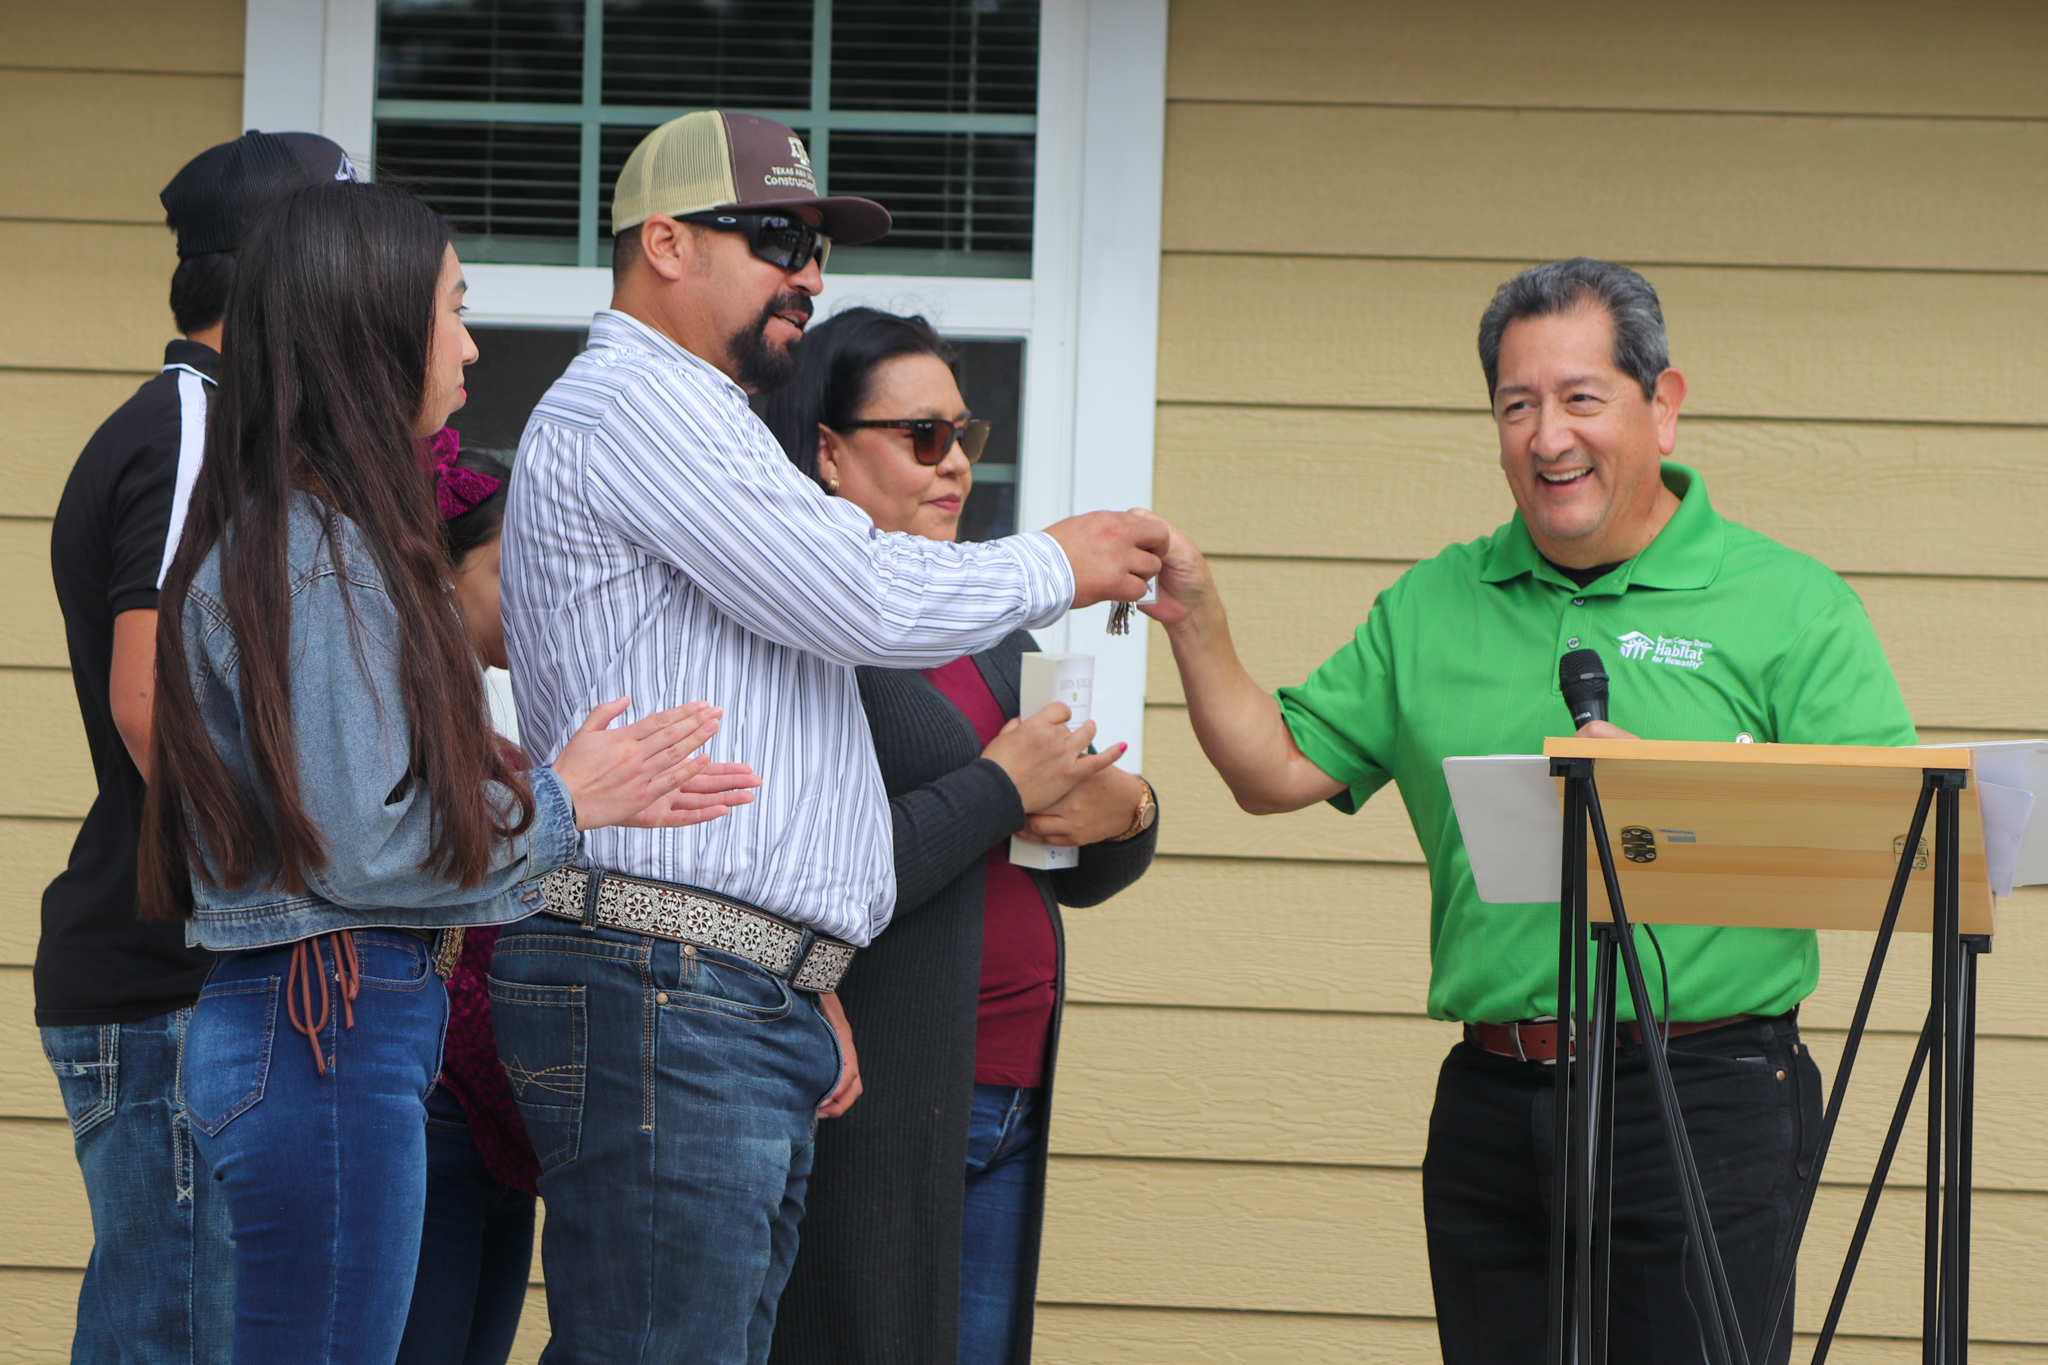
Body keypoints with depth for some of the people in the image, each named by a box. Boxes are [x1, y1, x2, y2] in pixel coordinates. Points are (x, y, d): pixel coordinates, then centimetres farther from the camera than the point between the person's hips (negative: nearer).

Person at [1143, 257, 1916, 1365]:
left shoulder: (1791, 607, -1)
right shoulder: (1432, 609, 13)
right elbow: (1277, 772, 12)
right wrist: (1196, 625, -1)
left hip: (1702, 1104, -4)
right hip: (1492, 1101, 4)